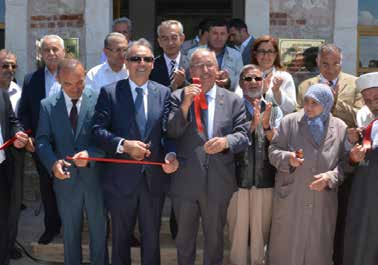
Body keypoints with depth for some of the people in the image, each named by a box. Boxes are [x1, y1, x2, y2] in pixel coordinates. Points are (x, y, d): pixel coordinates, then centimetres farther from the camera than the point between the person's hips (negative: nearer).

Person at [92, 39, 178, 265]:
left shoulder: (164, 93, 4)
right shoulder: (109, 92, -2)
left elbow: (168, 131, -1)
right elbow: (98, 129, -8)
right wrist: (123, 144, -22)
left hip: (154, 178, 2)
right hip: (121, 178, -1)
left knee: (152, 237, 15)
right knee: (121, 237, 15)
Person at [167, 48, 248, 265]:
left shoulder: (234, 101, 2)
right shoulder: (178, 97, 0)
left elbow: (243, 136, -3)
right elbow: (171, 132, -9)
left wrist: (226, 141, -24)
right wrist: (185, 104, -22)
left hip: (219, 184, 0)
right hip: (185, 182, 0)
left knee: (215, 238, 17)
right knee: (184, 238, 17)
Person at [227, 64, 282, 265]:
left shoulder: (274, 110, 9)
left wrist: (266, 125, -16)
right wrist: (252, 123, -17)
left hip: (265, 180, 1)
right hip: (238, 179, -1)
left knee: (261, 231, 8)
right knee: (237, 231, 5)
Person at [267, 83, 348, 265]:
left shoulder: (340, 128, 2)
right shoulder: (289, 122, -2)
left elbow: (345, 162, 4)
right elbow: (273, 151, 0)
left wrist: (331, 177, -14)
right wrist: (287, 158, -21)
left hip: (323, 202, 1)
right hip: (290, 199, -1)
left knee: (318, 250, 11)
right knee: (285, 245, 7)